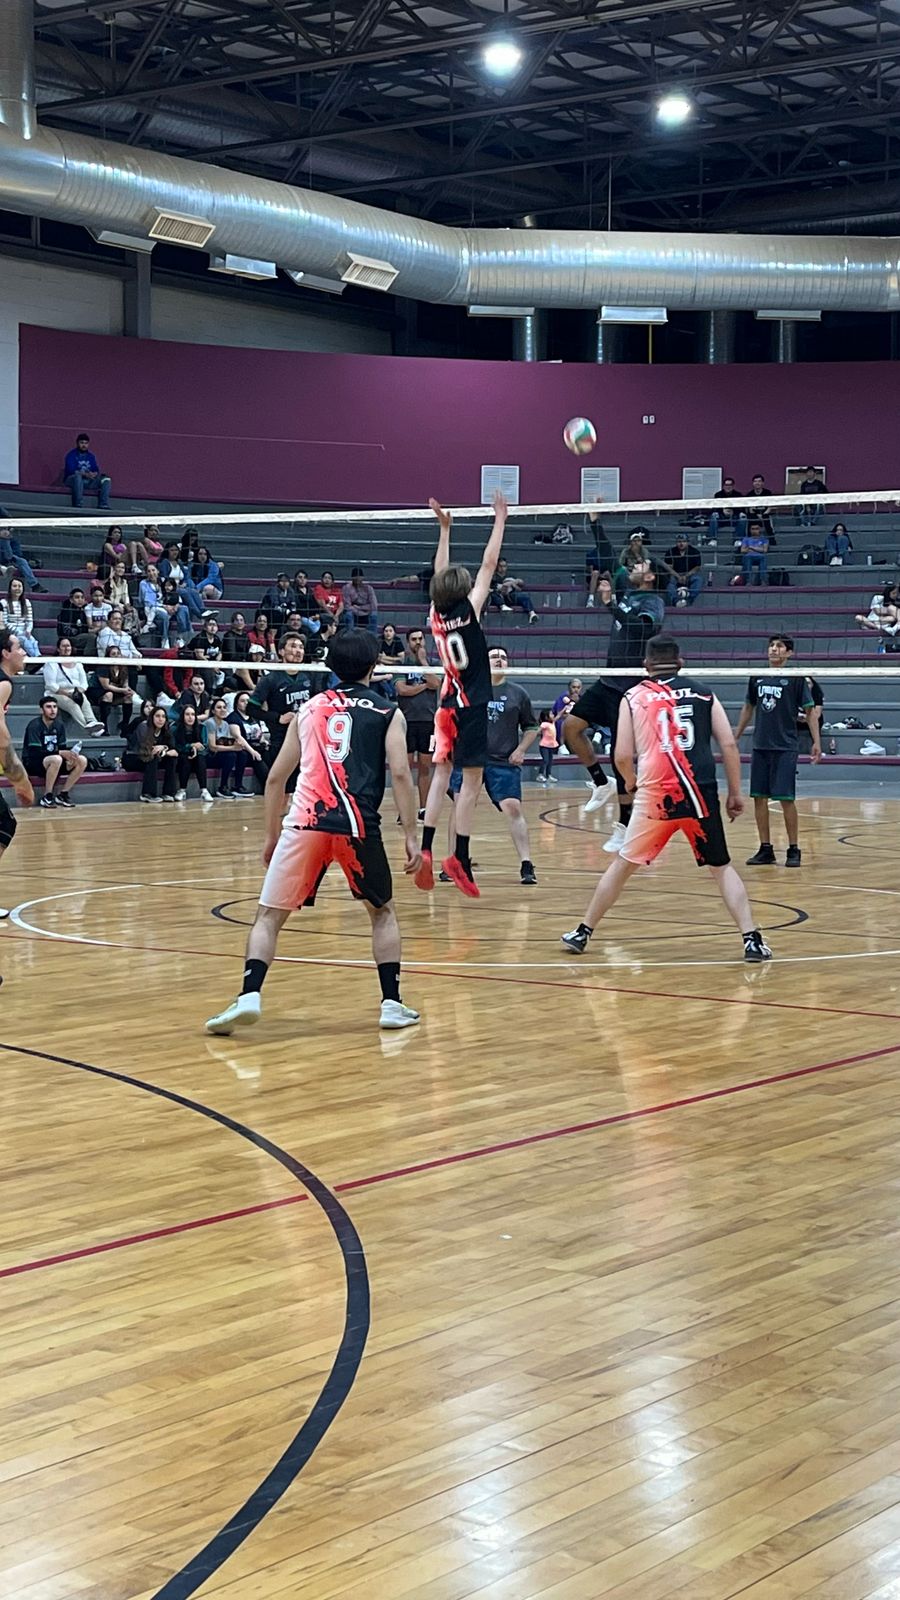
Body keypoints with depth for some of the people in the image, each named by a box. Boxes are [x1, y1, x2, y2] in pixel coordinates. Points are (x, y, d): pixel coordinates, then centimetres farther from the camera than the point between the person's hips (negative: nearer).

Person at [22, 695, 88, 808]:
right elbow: (35, 752, -25)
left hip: (53, 760, 7)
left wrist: (70, 755, -17)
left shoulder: (59, 725, 5)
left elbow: (62, 748, 7)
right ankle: (47, 797, -23)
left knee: (82, 760, -10)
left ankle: (62, 794, -1)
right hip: (32, 764, -7)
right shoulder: (35, 725, -17)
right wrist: (61, 753, -29)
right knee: (56, 759, -38)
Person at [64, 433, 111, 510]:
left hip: (89, 481, 5)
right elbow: (71, 470, -15)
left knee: (106, 479, -13)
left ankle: (103, 506, -25)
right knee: (78, 476, -39)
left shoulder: (91, 456, 15)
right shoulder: (71, 455, -1)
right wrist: (85, 474, -29)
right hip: (72, 480, -5)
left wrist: (94, 474, -21)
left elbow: (96, 470, 5)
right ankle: (78, 505, -41)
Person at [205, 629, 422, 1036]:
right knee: (383, 912, 21)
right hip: (357, 825, -1)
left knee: (269, 916, 8)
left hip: (304, 821, 1)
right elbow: (400, 774, -2)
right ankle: (392, 1004, 16)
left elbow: (276, 778, 19)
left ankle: (249, 995, -12)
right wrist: (411, 836, -1)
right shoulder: (387, 712, 12)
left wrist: (271, 835, 27)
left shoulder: (308, 708, 20)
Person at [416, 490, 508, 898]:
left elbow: (440, 574, 18)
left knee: (441, 774, 7)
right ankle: (460, 858, -9)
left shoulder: (436, 615, 3)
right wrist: (500, 521, 4)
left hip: (447, 705, 6)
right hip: (471, 707, -6)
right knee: (471, 782, -4)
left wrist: (444, 528, 22)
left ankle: (425, 849, -5)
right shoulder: (468, 611, -9)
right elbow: (488, 565, -4)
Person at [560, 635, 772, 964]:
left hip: (655, 795, 0)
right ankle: (752, 939, 1)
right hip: (702, 793, 0)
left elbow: (623, 756, 3)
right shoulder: (702, 693, 11)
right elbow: (729, 745, 5)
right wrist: (735, 793, 11)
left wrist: (631, 782, 23)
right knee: (721, 867, 13)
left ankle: (583, 933, 22)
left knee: (624, 864, 15)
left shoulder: (634, 696, 9)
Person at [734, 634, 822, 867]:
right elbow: (749, 708, 21)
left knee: (786, 799, -6)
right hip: (760, 747, 5)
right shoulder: (757, 678, 9)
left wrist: (816, 741, -10)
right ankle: (766, 850, 12)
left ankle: (793, 850, 4)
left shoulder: (795, 678, -3)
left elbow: (810, 710, -2)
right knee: (759, 797, 4)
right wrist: (735, 737, 22)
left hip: (785, 748, -5)